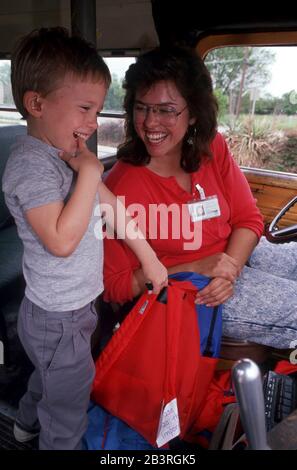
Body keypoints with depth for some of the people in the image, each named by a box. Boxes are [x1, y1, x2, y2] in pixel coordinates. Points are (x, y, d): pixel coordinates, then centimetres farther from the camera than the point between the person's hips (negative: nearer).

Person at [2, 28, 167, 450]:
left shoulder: (68, 151, 2)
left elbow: (111, 206, 8)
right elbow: (61, 240, -34)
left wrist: (147, 255, 12)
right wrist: (89, 172, -28)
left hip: (75, 305, 9)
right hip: (58, 320, -9)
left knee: (52, 376, 34)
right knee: (68, 414, 13)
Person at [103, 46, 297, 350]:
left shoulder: (213, 147, -6)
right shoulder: (121, 187, -21)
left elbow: (248, 219, 0)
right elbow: (115, 285, -15)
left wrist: (231, 267, -19)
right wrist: (196, 269, -24)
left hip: (238, 254, 6)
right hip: (186, 290, -6)